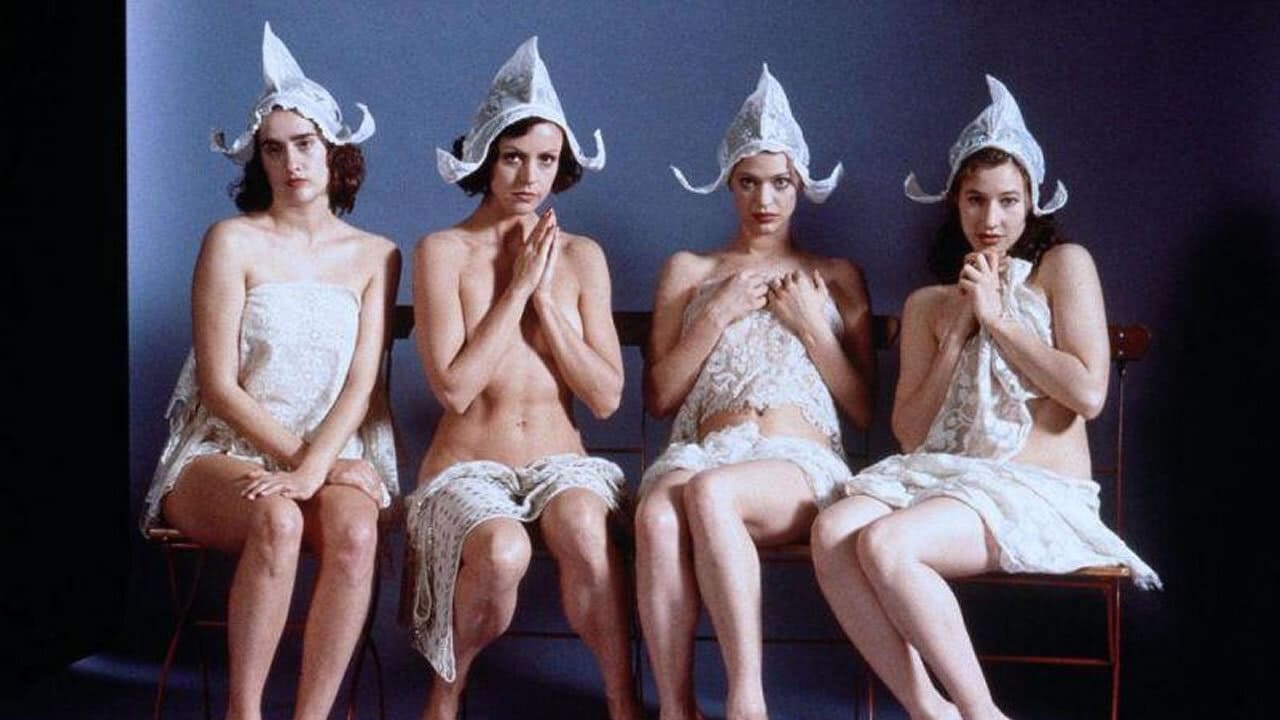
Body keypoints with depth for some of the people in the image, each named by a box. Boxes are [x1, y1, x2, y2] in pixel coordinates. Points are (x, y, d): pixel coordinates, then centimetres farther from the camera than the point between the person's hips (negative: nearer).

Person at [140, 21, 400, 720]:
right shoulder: (233, 241, -2)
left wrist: (313, 470, -18)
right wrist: (298, 456, -13)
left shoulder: (375, 255, 6)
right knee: (278, 521, -36)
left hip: (333, 453, 2)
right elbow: (219, 386, -6)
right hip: (223, 452, -2)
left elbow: (361, 383, -2)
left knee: (356, 533, -32)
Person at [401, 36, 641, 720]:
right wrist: (517, 286, -9)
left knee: (584, 527, -34)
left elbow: (606, 397, 1)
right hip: (466, 467, -1)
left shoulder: (581, 255, 8)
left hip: (560, 461, 2)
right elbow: (453, 388, -12)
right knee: (501, 550, -34)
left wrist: (546, 297, -6)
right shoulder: (443, 251, 0)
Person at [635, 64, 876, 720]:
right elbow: (659, 396, 13)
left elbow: (864, 410, 14)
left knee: (709, 492, -38)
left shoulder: (836, 276, 22)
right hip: (703, 450, 1)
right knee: (657, 512, -37)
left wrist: (810, 323, 3)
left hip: (801, 462, -1)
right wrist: (718, 314, 3)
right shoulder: (688, 271, 23)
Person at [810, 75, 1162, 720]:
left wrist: (997, 317, -4)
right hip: (937, 472, 5)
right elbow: (909, 430, 11)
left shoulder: (1063, 265, 7)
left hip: (1039, 490, -5)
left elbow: (1088, 394, -6)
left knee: (885, 543, -32)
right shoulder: (928, 303, 19)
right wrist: (956, 333, 3)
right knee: (833, 531, -27)